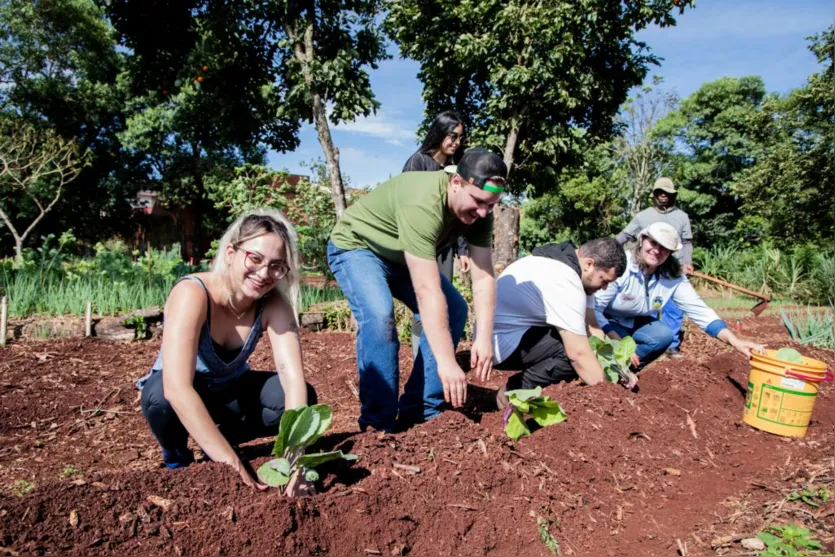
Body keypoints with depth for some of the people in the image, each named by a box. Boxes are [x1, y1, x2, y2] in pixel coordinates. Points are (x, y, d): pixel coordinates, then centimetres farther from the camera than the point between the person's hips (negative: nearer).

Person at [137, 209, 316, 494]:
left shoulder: (274, 305, -22)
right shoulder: (192, 294, -34)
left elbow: (294, 378, -32)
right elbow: (177, 390, -44)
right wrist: (232, 464, -48)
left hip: (229, 389, 3)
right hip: (178, 395, -3)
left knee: (303, 397, -20)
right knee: (161, 397, -37)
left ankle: (224, 437, 4)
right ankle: (176, 455, -3)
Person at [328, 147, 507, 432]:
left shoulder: (479, 211, -17)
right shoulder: (422, 203, -40)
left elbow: (484, 278, -15)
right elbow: (428, 292, -42)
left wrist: (485, 338, -25)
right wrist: (447, 362, -41)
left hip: (402, 256, 8)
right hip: (356, 247, -7)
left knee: (455, 310, -4)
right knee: (379, 315, -32)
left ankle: (420, 412, 2)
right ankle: (379, 425, -18)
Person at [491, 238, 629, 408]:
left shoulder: (571, 265, 3)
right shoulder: (564, 281, -28)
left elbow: (591, 327, 2)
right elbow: (579, 353, -27)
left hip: (514, 331, 10)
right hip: (501, 340, -10)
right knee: (575, 350, -26)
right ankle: (513, 393, -10)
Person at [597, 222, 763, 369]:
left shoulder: (674, 278, -11)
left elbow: (699, 310, -13)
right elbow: (594, 308, -30)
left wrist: (735, 341, -26)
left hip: (635, 324, 6)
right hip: (606, 322, -5)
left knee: (664, 335, -22)